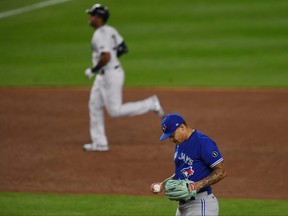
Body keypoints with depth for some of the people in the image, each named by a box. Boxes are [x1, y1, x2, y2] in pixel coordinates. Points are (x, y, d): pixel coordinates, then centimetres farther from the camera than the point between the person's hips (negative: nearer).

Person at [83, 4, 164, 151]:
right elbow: (123, 49, 15)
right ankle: (99, 143, 16)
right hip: (103, 76, 11)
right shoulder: (110, 30, 9)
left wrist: (92, 70, -17)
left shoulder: (100, 35, -21)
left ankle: (150, 104, 1)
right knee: (94, 106, 12)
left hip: (111, 75, -11)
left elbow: (105, 57, -30)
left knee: (115, 111, -5)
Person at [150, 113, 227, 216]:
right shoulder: (180, 144, 15)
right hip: (183, 205, 10)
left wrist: (199, 184, -28)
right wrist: (163, 184, 11)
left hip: (201, 204, -10)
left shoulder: (203, 142, -15)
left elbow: (221, 172, -18)